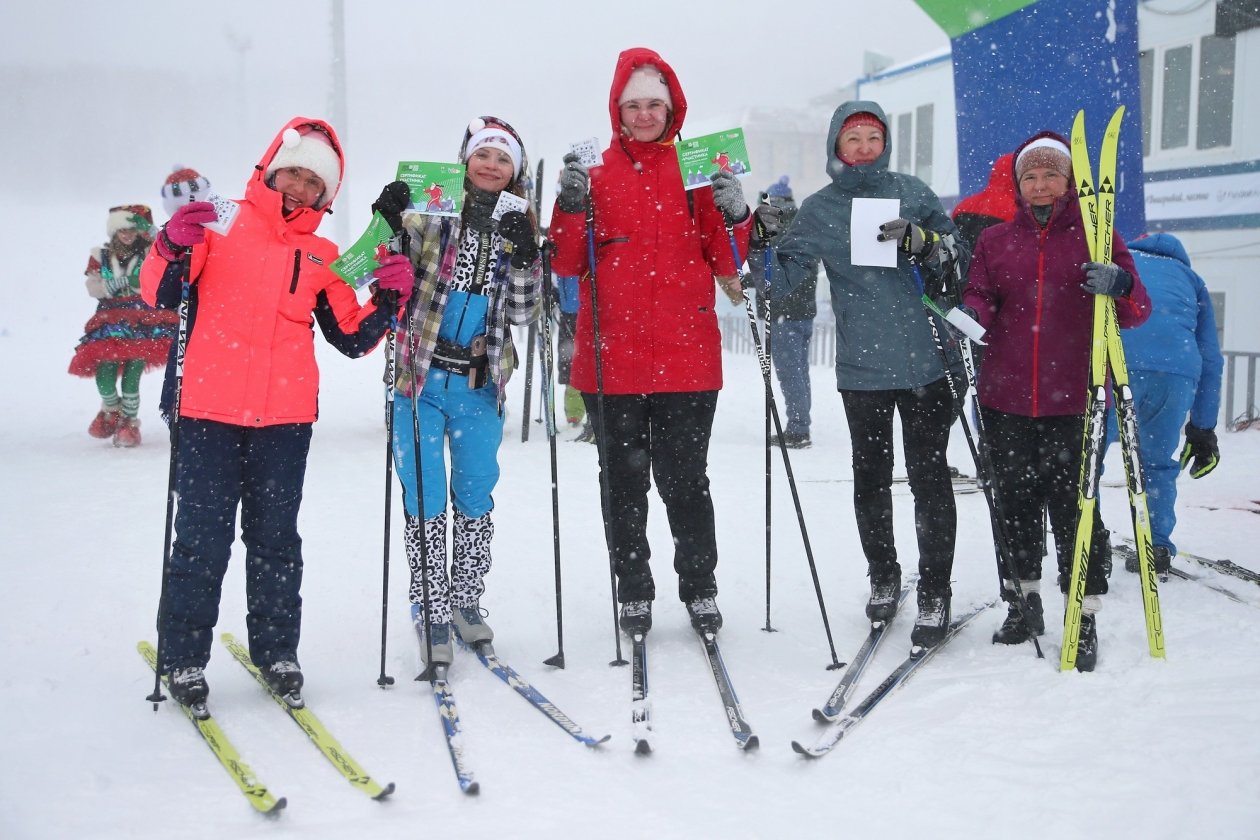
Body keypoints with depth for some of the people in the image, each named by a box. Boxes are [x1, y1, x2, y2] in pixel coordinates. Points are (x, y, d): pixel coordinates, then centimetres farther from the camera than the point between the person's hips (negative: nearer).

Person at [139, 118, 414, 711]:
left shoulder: (323, 257, 13)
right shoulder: (219, 229, 5)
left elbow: (353, 338, 14)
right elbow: (159, 294, -1)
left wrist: (389, 299, -2)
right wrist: (174, 246, -19)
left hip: (285, 417, 3)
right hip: (208, 412, -2)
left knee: (275, 537, 10)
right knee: (203, 537, 0)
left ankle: (276, 649, 22)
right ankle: (183, 657, 13)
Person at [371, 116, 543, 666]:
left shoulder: (518, 227, 6)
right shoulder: (433, 213, -2)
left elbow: (522, 314, 2)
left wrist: (525, 259, -14)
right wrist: (389, 224, -20)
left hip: (480, 385, 2)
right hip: (420, 377, -2)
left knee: (476, 499, 11)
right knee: (425, 501, 1)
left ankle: (466, 601, 28)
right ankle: (431, 614, 13)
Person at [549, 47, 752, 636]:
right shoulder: (596, 171, 6)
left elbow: (726, 262, 6)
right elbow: (567, 263, 1)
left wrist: (732, 215, -12)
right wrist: (571, 206, -14)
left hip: (686, 356, 0)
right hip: (612, 357, 0)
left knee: (685, 480, 4)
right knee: (623, 482, 8)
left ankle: (700, 588, 20)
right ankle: (634, 593, 21)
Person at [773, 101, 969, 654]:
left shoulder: (912, 193, 6)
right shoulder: (819, 210, 6)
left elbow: (959, 253, 7)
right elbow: (785, 277, 0)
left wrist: (922, 241, -13)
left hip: (924, 359, -1)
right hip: (861, 366, 1)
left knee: (929, 476, -1)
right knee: (870, 478, 11)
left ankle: (934, 593, 8)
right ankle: (883, 577, 30)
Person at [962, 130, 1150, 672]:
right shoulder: (994, 241, 12)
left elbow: (1136, 312, 0)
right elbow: (980, 299, 5)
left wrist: (1120, 286, -23)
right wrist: (971, 316, -19)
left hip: (1073, 400, -2)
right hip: (1006, 399, 3)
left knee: (1073, 506, -3)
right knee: (1015, 501, 10)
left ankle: (1084, 620, 9)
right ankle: (1025, 602, 27)